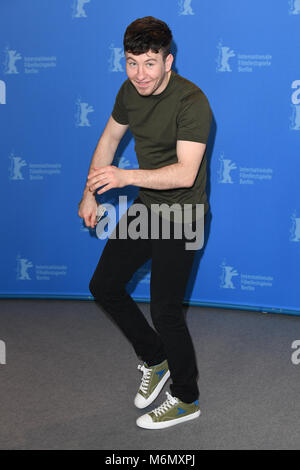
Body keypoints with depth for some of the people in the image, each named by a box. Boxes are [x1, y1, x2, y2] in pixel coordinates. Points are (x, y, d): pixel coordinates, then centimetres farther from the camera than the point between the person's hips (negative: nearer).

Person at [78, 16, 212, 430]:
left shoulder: (191, 102, -24)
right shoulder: (131, 91, 0)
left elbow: (185, 173, -32)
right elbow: (110, 137, 16)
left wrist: (126, 176, -43)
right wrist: (90, 193, 15)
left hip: (180, 214, -8)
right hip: (146, 207, 8)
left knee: (166, 310, -4)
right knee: (104, 286, 12)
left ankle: (186, 400, 18)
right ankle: (155, 361, 30)